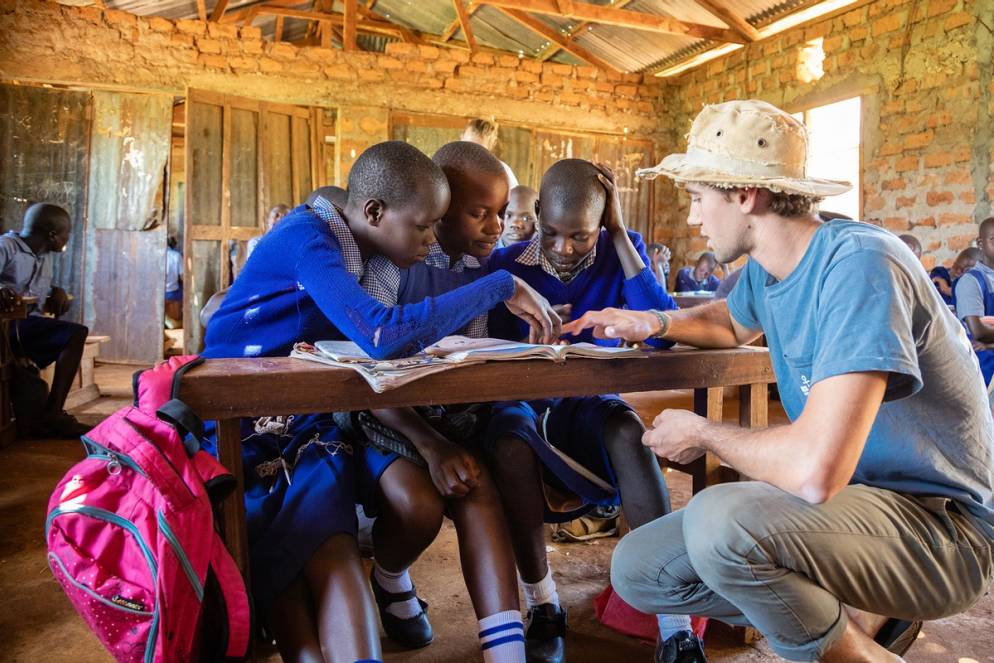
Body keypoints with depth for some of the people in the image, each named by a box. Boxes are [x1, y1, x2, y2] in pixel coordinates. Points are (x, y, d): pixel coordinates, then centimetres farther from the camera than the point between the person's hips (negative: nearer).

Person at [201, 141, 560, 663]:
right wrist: (503, 287, -30)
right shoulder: (306, 239, -22)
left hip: (310, 426, 5)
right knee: (270, 555, -22)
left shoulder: (362, 251, 4)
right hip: (237, 423, -4)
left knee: (330, 550, -18)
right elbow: (385, 336, -37)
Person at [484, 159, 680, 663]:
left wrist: (620, 233, -17)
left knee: (627, 429, -34)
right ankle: (542, 607, -18)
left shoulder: (621, 252, -1)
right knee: (509, 435, -35)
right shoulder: (507, 264, -4)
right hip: (526, 403, 0)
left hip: (590, 403, 1)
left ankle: (674, 621, -29)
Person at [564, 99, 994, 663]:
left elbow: (814, 470, -36)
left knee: (720, 519, -35)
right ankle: (860, 617, 8)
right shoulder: (764, 267, 2)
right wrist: (655, 322, 6)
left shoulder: (858, 263, -26)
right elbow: (733, 325, 28)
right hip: (851, 494, 8)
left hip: (941, 523, -8)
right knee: (636, 569, 0)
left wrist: (704, 435, -15)